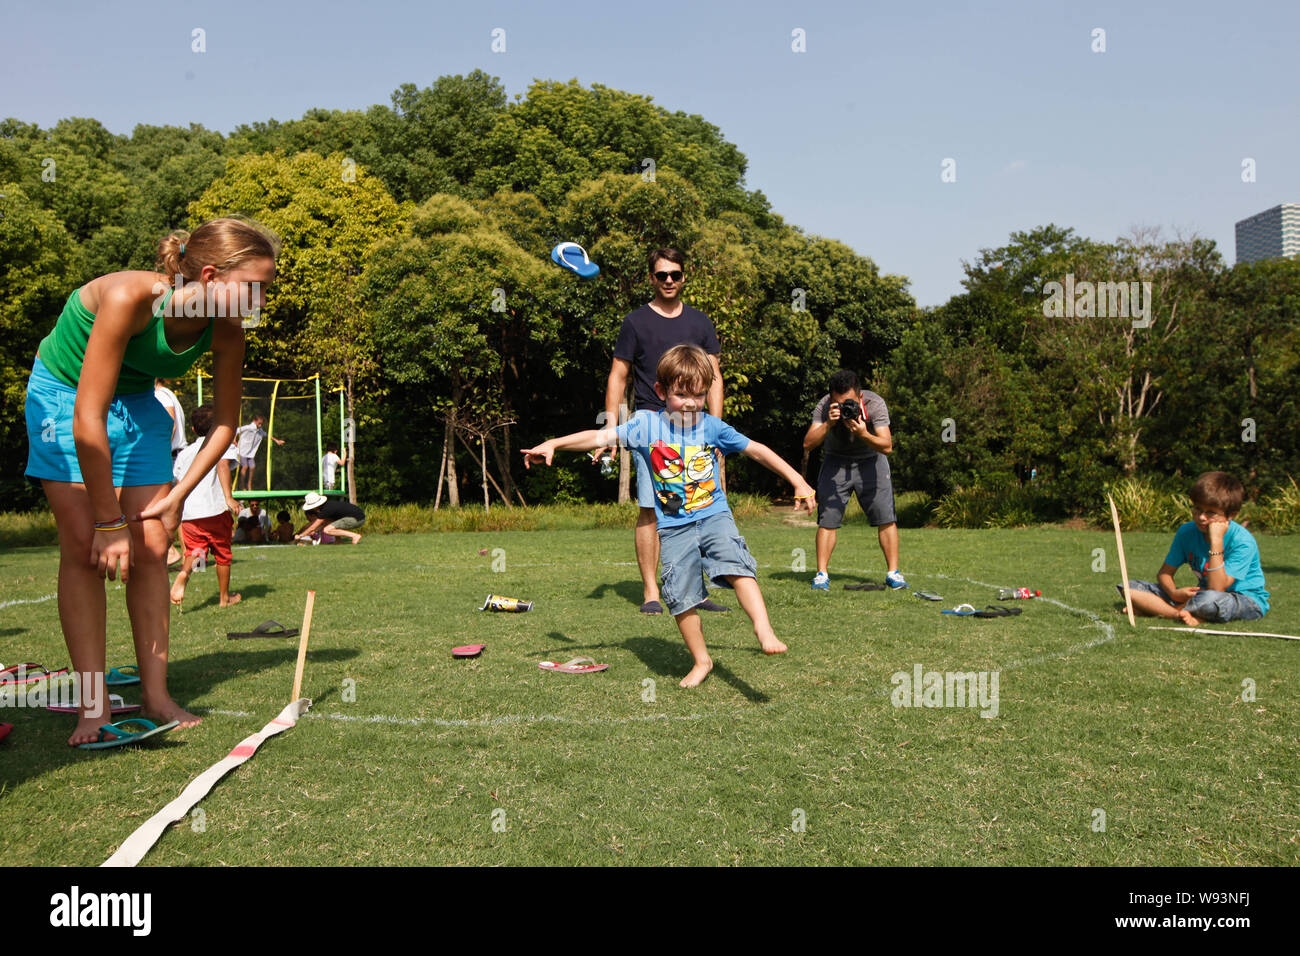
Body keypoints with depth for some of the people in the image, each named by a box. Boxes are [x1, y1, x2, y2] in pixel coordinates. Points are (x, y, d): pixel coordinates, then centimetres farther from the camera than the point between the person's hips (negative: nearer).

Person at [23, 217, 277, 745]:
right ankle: (92, 706, -5)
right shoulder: (129, 297, -36)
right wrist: (110, 522, -27)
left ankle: (157, 696, 5)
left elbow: (224, 424, -5)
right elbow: (87, 420, -34)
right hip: (63, 393, -4)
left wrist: (177, 496, -10)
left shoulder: (226, 331, -20)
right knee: (85, 546, -12)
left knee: (151, 548, -3)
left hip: (136, 402, 5)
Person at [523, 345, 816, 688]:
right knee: (681, 597, 1)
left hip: (714, 516, 0)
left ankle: (764, 631, -31)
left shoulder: (713, 426, 1)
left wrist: (797, 481, 11)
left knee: (735, 565, -26)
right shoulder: (646, 424, -2)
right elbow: (601, 437, -4)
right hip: (674, 528, 0)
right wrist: (552, 444, -12)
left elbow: (756, 450, 10)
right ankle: (701, 661, 19)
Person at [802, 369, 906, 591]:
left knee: (885, 517, -8)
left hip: (870, 460, 0)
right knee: (828, 519, -8)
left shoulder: (874, 403, -23)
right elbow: (808, 443, -26)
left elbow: (887, 446, -27)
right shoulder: (824, 406, -21)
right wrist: (828, 424, -41)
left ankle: (893, 572, 2)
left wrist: (863, 434, -45)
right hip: (836, 462, 0)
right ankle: (822, 574, 0)